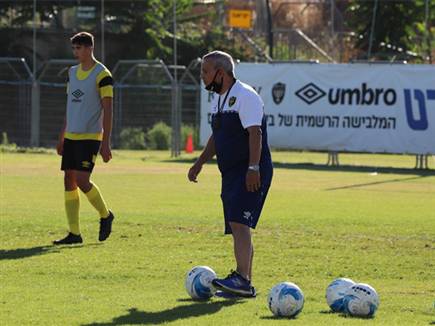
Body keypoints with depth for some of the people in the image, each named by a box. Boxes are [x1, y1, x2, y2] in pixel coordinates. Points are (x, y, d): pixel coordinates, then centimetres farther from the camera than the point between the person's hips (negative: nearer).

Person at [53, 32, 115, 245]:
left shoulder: (102, 75, -8)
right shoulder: (73, 72, 14)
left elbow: (107, 110, -10)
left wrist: (105, 143, -15)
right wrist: (61, 138, 19)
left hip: (90, 137, -7)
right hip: (71, 137, 7)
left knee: (81, 180, -15)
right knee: (69, 181, 2)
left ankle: (105, 215, 9)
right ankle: (74, 233, 5)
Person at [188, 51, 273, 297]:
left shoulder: (245, 96, -13)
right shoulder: (218, 99, 18)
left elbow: (255, 133, -21)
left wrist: (253, 168, -28)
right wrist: (200, 163, 23)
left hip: (250, 174, -10)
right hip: (231, 173, 10)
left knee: (238, 222, -20)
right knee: (238, 228, 9)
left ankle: (242, 279, -27)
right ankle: (245, 285, 13)